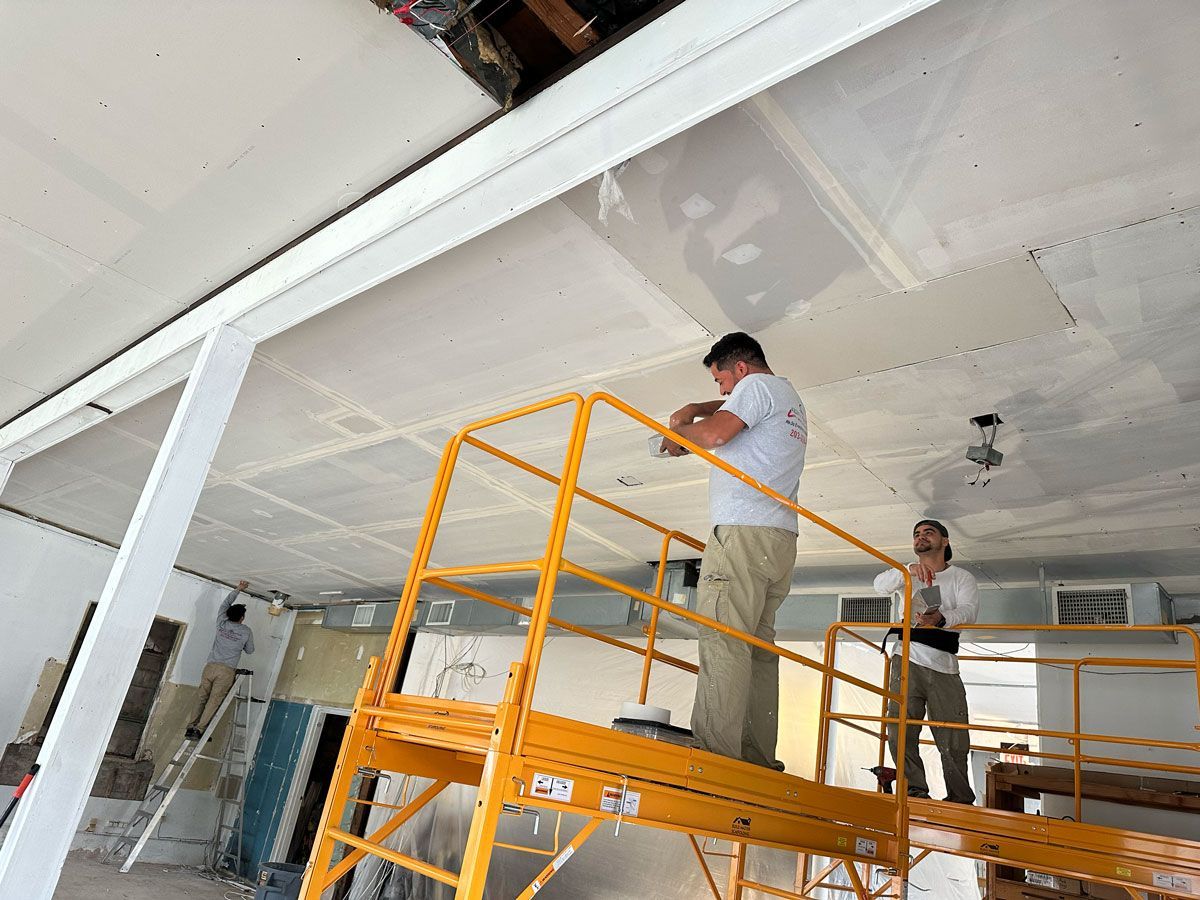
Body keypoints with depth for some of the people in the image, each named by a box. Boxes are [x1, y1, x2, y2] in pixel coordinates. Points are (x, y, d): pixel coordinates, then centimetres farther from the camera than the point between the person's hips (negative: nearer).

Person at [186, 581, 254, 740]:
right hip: (227, 670, -3)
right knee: (214, 701, -5)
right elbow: (250, 650, 16)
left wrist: (238, 589, 32)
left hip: (211, 666, 3)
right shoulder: (246, 631, 2)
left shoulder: (221, 623, 10)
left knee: (202, 698, 9)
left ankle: (192, 727, 4)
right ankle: (199, 729, -13)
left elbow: (226, 603, 26)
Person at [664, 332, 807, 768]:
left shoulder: (758, 385, 1)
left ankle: (716, 751, -20)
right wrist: (695, 409, 26)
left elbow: (714, 435, -14)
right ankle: (759, 758, 6)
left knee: (723, 641, -15)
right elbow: (737, 409, 44)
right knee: (759, 648, 6)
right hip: (781, 540, 9)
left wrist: (678, 433, 5)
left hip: (744, 532, -9)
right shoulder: (791, 399, 30)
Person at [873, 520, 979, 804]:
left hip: (944, 666, -1)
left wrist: (941, 618, -31)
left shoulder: (962, 577, 11)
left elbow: (969, 612, -8)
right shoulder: (907, 573, 16)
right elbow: (881, 584, -6)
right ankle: (915, 791, 0)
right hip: (907, 660, 1)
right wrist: (908, 570, -27)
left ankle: (961, 801, 11)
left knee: (954, 741, -3)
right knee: (900, 731, -9)